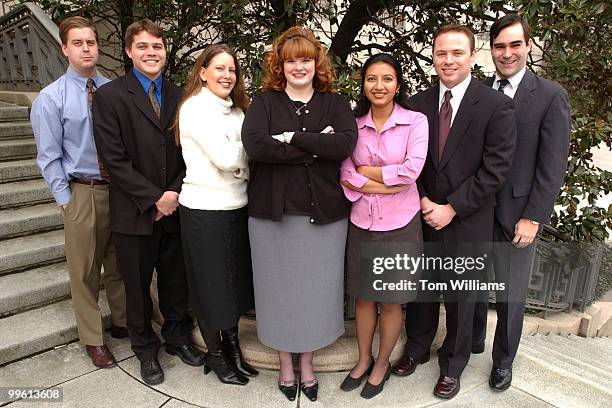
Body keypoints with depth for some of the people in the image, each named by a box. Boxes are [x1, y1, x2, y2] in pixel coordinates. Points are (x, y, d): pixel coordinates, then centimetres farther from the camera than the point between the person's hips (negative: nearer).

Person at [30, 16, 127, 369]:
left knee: (119, 263, 16)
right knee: (85, 270, 8)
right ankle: (93, 339, 26)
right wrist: (66, 200, -7)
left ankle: (121, 322, 36)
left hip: (119, 189, 3)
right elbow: (49, 157, -4)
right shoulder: (50, 98, -4)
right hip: (82, 192, -2)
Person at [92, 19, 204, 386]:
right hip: (135, 213, -2)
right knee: (138, 285, 13)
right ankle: (146, 349, 33)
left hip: (175, 209, 3)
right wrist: (154, 198, -15)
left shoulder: (179, 96, 6)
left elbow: (188, 153, 5)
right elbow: (115, 159, -11)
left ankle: (178, 337, 38)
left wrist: (175, 193, -8)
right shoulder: (109, 96, -5)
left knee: (177, 281, 16)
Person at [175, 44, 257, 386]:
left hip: (237, 206, 7)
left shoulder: (236, 110, 11)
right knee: (211, 284, 8)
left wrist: (239, 160, -13)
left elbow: (243, 160, 7)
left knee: (235, 280, 16)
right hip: (205, 210, -7)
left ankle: (232, 346, 35)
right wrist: (248, 143, -4)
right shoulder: (195, 108, -11)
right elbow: (225, 159, -20)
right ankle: (215, 354, 29)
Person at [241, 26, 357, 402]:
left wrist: (293, 138, -16)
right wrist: (316, 147, -15)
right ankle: (285, 363, 32)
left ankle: (307, 363, 32)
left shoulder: (335, 103, 6)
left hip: (324, 214, 1)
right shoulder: (265, 102, 3)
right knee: (279, 287, 10)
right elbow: (255, 144, -17)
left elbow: (346, 144, -12)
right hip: (274, 212, 0)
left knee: (316, 287, 10)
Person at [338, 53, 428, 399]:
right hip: (361, 223, 3)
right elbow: (345, 177, -6)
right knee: (364, 297, 15)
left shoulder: (416, 121, -5)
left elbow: (411, 170, -17)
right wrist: (389, 184, -15)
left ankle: (382, 364, 34)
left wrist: (365, 171, -9)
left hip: (400, 224, -2)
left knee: (391, 302, 11)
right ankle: (364, 359, 38)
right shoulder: (355, 124, 2)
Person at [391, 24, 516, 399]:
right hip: (421, 217, 3)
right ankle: (417, 348, 42)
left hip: (467, 224, -3)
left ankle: (453, 364, 36)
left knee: (461, 298, 13)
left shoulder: (497, 106, -8)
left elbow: (496, 168, -13)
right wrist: (422, 200, -9)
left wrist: (452, 208, -15)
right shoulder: (418, 103, 2)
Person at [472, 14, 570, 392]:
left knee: (511, 294, 11)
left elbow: (553, 166, -7)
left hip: (517, 214, -2)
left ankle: (504, 359, 33)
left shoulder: (551, 96, -4)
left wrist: (533, 218, -10)